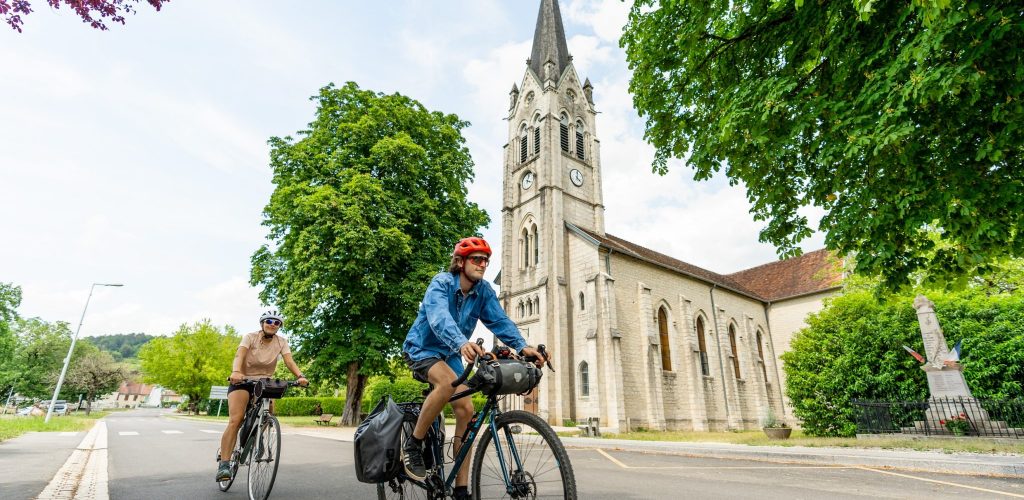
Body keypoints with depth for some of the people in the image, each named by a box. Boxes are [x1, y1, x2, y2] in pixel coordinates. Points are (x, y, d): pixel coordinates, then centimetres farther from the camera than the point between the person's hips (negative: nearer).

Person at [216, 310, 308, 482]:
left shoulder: (281, 342, -7)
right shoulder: (250, 337, -13)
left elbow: (289, 361, -20)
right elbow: (239, 355, -30)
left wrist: (300, 376, -38)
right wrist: (236, 372, -51)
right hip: (242, 381, -3)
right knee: (235, 421, -18)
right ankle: (224, 464, -16)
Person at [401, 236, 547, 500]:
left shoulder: (484, 290, -7)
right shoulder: (441, 283, -23)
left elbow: (499, 320, -17)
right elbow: (439, 318, -42)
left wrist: (522, 346, -35)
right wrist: (462, 343, -61)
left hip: (450, 354, 6)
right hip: (422, 348, -5)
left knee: (466, 410, -7)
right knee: (448, 381, -35)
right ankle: (413, 445, -15)